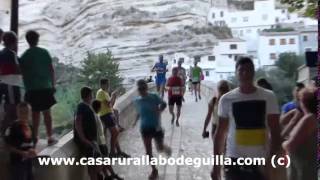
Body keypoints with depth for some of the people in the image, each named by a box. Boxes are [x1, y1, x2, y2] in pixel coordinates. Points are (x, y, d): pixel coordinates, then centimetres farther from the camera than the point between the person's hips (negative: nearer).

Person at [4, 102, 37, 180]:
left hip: (29, 161, 7)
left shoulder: (30, 127, 6)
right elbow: (8, 146, -15)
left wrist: (33, 151, -5)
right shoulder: (13, 127, -15)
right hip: (17, 162, -7)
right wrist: (23, 153, -21)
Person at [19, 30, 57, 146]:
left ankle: (35, 137, 8)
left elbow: (23, 73, 3)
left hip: (32, 88, 1)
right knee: (47, 112, 6)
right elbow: (51, 70, 1)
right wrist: (53, 84, 9)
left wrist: (27, 87, 14)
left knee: (35, 113, 7)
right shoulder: (44, 52, 1)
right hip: (45, 86, 0)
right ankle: (50, 137, 7)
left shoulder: (24, 56, 1)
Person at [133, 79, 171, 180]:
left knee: (160, 148, 6)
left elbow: (164, 104, 1)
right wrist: (136, 121, 3)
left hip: (156, 127, -3)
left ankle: (167, 149, 45)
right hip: (144, 128, 3)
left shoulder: (154, 97, -14)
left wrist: (159, 110, -15)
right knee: (148, 151, 6)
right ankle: (154, 170, 26)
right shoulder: (136, 101, -4)